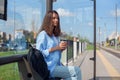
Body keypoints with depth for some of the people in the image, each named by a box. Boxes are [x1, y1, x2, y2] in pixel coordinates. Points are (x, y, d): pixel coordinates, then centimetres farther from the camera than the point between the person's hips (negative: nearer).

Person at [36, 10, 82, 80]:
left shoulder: (55, 35, 18)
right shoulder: (43, 34, -6)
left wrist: (62, 49, 4)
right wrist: (56, 48, -17)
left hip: (56, 65, 8)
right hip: (49, 68, -8)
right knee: (77, 71, -14)